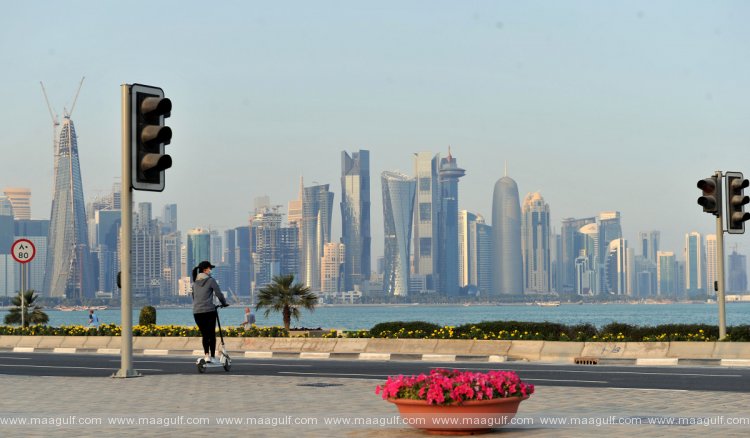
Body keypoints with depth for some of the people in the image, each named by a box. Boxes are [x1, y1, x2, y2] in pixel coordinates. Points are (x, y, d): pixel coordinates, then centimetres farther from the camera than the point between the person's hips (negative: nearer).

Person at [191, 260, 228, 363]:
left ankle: (206, 355, -1)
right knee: (211, 334, 5)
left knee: (204, 335, 10)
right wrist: (224, 303, 13)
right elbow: (219, 294, -4)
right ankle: (213, 357, 6)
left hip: (197, 311, 5)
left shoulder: (195, 281, 12)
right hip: (209, 310, -5)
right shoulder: (210, 280, -6)